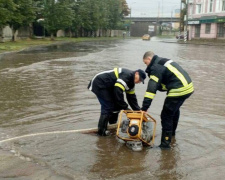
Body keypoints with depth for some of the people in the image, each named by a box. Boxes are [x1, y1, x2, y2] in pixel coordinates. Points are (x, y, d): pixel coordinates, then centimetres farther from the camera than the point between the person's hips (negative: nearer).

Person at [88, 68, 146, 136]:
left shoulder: (131, 82, 8)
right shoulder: (126, 75, -24)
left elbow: (132, 97, 12)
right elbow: (118, 91, -31)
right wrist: (125, 108, -24)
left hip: (107, 87, 10)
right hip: (99, 85, -10)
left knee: (117, 104, 9)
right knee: (107, 107, -13)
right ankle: (101, 131, -6)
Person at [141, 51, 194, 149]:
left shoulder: (156, 68, -11)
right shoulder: (164, 61, 19)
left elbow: (152, 88, -20)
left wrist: (145, 107, -21)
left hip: (179, 91, -10)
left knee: (166, 115, -4)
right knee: (174, 110, 31)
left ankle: (165, 143, -1)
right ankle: (172, 131, 51)